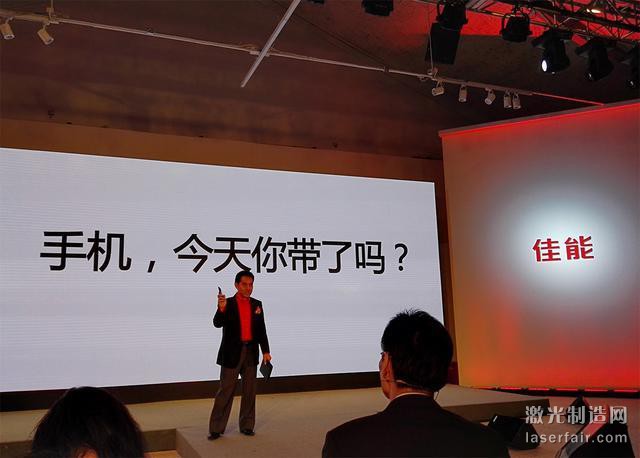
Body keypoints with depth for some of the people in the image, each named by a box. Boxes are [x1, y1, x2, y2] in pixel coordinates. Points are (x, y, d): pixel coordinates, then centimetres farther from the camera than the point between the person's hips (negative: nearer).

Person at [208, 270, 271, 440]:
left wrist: (265, 351, 5)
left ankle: (247, 425, 21)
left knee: (249, 391, 9)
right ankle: (216, 429, 9)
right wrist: (221, 309, -35)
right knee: (225, 391, 1)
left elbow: (261, 329, 10)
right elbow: (217, 323, -17)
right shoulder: (228, 303, -4)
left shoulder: (257, 304, 6)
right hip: (232, 353, -3)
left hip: (251, 352, 4)